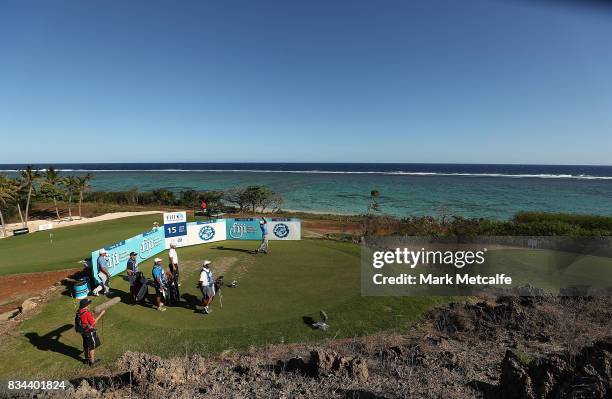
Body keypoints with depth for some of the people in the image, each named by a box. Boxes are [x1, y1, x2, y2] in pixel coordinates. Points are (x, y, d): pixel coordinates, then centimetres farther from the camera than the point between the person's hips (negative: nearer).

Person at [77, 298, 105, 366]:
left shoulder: (79, 311, -4)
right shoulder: (87, 313, -30)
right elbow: (94, 323, -21)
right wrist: (101, 314, -17)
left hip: (83, 331, 8)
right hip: (89, 332, -8)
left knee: (86, 346, 23)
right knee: (92, 347, 8)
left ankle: (87, 359, 39)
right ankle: (92, 361, 19)